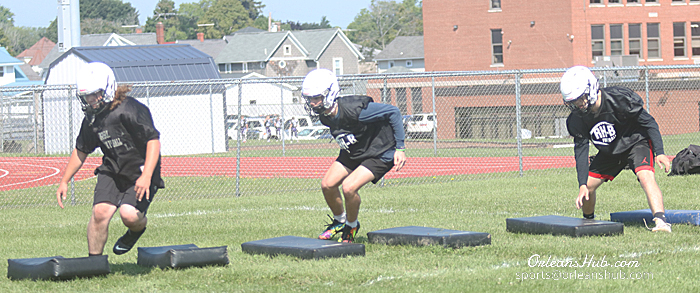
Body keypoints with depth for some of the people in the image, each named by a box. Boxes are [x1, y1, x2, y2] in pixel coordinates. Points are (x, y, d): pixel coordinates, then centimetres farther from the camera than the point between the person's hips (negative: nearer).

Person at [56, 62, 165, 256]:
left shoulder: (130, 110, -19)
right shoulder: (91, 118, 4)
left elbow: (153, 141, -23)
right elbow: (81, 151, 20)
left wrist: (146, 176, -33)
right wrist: (64, 182, 16)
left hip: (140, 175, -6)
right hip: (112, 171, 6)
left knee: (129, 215, -24)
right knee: (100, 211, -15)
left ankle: (138, 228, 13)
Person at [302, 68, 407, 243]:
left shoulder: (353, 109, -34)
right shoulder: (325, 116, -10)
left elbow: (393, 112, -25)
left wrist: (400, 148, -21)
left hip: (380, 154, -8)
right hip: (353, 153, 8)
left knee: (349, 187, -23)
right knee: (327, 185, -4)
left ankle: (351, 227, 4)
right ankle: (339, 220, 24)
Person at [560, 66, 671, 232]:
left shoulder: (619, 99, -30)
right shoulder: (577, 119, -15)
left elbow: (648, 122, -20)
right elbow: (581, 151, -10)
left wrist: (659, 152, -23)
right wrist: (582, 185, -19)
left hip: (636, 142, -5)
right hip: (609, 152, 5)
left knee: (645, 177, -30)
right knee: (587, 188, 2)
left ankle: (661, 221, -42)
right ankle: (588, 222, 31)